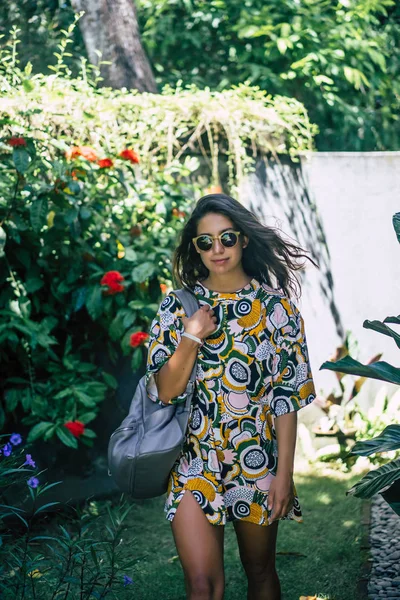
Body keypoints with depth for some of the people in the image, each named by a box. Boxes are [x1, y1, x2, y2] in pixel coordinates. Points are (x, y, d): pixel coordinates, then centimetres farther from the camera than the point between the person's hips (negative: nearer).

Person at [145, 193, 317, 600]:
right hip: (195, 460, 0)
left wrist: (284, 473, -8)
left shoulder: (274, 305, -2)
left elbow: (286, 396, -4)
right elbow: (165, 391, -5)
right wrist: (191, 337, -19)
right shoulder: (178, 304, 0)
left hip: (258, 459, 0)